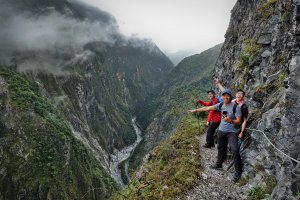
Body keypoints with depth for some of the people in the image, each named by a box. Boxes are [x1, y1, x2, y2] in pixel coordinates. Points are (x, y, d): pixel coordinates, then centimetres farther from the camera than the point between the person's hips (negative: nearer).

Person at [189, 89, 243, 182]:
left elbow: (239, 121, -13)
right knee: (221, 148, 19)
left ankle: (238, 172, -3)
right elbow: (207, 108, 6)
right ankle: (219, 164, 39)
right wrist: (196, 110, 9)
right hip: (221, 131, 5)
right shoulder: (220, 105, 0)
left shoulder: (236, 107, -14)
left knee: (235, 150, -15)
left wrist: (230, 120, -32)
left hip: (232, 132, -5)